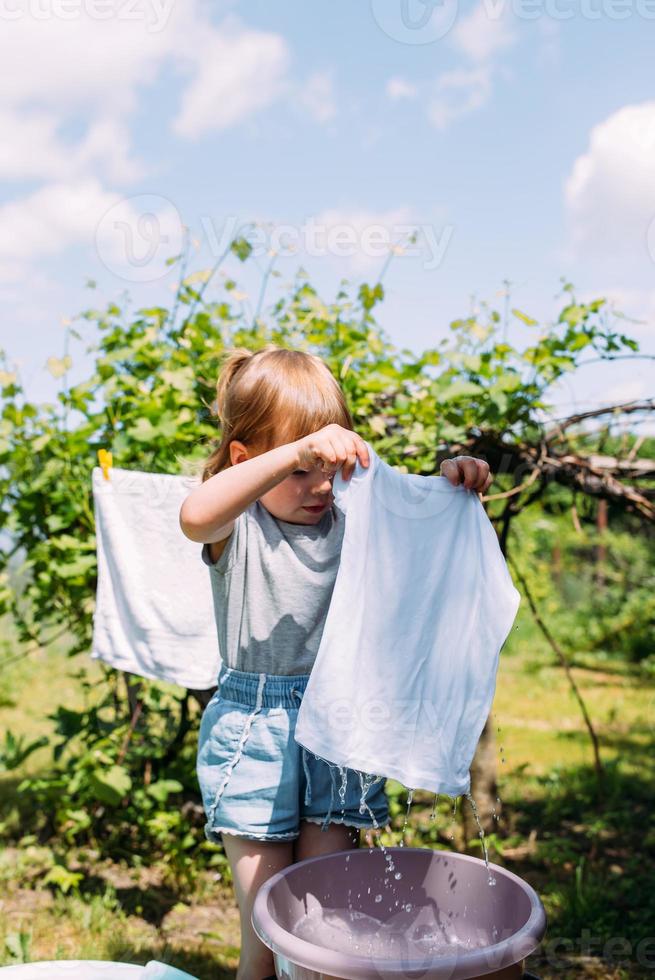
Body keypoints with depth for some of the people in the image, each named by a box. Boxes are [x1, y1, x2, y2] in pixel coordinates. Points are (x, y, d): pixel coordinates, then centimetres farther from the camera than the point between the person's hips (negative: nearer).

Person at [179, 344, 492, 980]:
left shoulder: (351, 517, 2)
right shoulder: (236, 528, -10)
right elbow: (195, 516, -33)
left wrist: (453, 483, -15)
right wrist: (296, 452, -42)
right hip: (252, 732, -3)